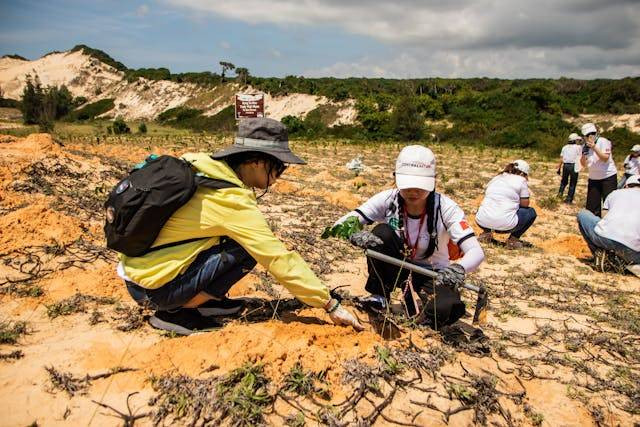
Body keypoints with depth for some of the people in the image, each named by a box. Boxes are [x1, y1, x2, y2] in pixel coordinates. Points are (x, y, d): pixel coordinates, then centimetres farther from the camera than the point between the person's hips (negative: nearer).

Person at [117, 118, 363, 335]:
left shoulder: (200, 165, -2)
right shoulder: (231, 200, -23)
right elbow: (280, 260, -22)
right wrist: (330, 305, -14)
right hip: (153, 288, -8)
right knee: (249, 249, -13)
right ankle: (177, 312, -4)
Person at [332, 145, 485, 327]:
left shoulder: (445, 208, -22)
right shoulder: (388, 199, -18)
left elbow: (476, 252, -29)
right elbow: (342, 224, -22)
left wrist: (459, 268, -51)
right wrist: (356, 235, -46)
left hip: (433, 274, -1)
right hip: (397, 267, 1)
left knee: (447, 309, -34)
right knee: (382, 232, -29)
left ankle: (415, 299, 2)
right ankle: (379, 296, -9)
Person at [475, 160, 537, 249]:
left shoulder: (496, 178, 22)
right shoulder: (521, 180, 6)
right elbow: (525, 204, 6)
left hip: (482, 222, 5)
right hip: (505, 224, -5)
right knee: (531, 212, 18)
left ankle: (486, 233, 17)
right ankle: (513, 239, 8)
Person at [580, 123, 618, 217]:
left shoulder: (603, 141, -12)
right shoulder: (585, 146, 3)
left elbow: (605, 158, -22)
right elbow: (584, 164, 5)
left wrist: (594, 147, -30)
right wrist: (584, 154, -14)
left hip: (608, 177, -5)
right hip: (593, 178, 6)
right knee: (591, 204, 6)